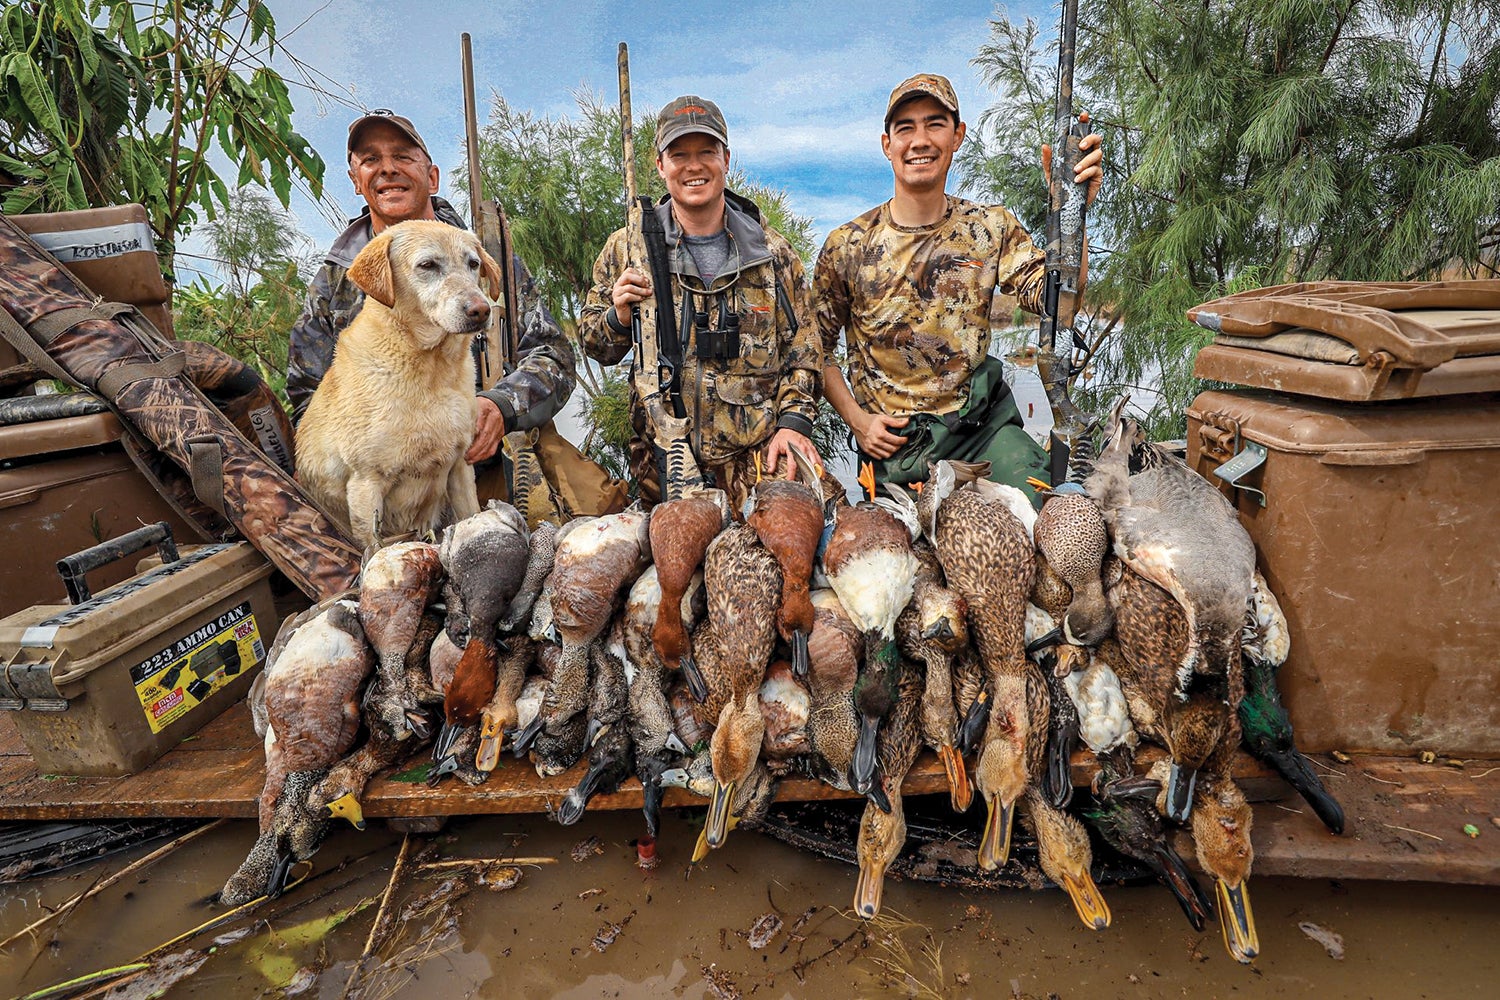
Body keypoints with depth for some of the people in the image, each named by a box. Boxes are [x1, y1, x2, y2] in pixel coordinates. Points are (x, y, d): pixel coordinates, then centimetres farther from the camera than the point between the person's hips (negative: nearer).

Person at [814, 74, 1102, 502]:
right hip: (892, 443, -1)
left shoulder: (990, 227, 5)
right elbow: (815, 348, 5)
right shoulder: (847, 246, -2)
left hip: (984, 426, 2)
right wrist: (857, 419, -6)